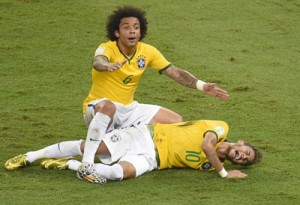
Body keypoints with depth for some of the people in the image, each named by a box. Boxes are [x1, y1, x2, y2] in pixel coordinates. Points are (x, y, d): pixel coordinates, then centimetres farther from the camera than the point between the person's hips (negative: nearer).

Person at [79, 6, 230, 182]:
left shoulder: (147, 52, -3)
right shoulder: (107, 49, -19)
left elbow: (175, 72, -2)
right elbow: (98, 62, -43)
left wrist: (202, 86, -16)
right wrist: (108, 66, -67)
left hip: (128, 108, 7)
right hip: (98, 108, -6)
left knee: (176, 121, 0)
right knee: (108, 106, -43)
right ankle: (86, 164, -42)